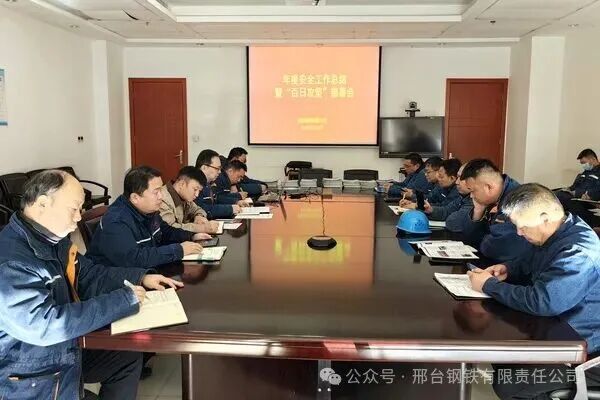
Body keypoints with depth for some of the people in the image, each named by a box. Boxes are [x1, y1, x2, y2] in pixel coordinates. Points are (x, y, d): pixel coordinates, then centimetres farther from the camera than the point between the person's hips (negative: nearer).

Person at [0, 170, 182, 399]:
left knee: (129, 355, 15)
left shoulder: (53, 240, 2)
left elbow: (90, 275, 12)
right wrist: (124, 300, -28)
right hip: (27, 378, -9)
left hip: (65, 350, 9)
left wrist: (140, 278, -2)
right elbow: (45, 324, -33)